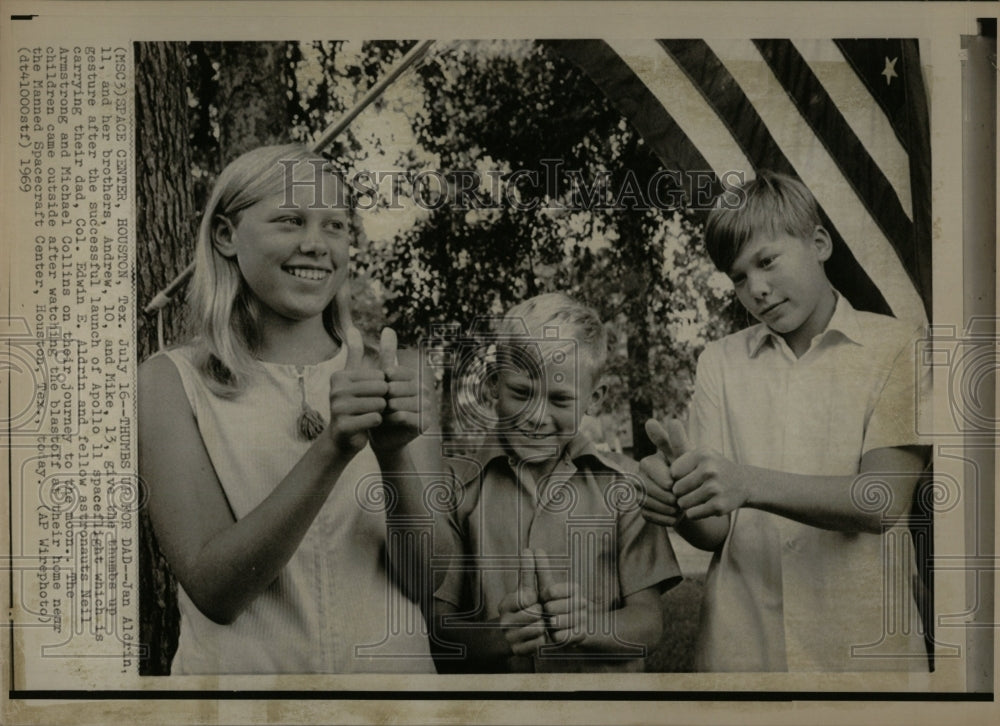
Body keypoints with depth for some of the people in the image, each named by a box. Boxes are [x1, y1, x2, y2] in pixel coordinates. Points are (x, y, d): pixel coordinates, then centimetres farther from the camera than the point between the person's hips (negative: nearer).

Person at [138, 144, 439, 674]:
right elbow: (212, 591, -18)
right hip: (241, 665, -1)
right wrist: (330, 452, -29)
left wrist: (395, 456, -27)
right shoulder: (170, 381, -10)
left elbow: (429, 582, -10)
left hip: (389, 663, 2)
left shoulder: (387, 378, -4)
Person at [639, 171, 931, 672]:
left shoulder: (895, 347, -3)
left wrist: (749, 484, -28)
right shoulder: (720, 361, 4)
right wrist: (682, 503, -23)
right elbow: (713, 532, -1)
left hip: (863, 645, -2)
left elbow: (882, 500, -15)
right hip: (741, 646, 2)